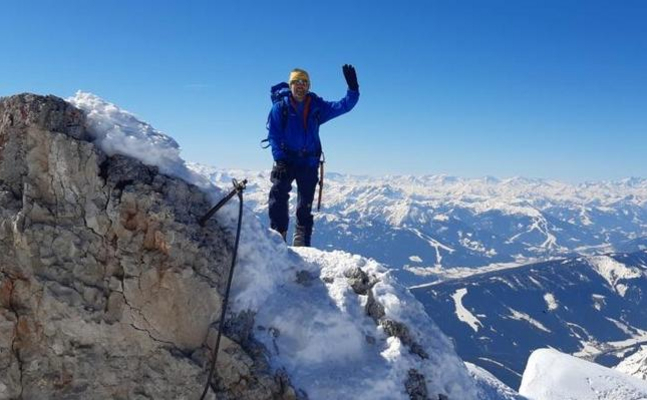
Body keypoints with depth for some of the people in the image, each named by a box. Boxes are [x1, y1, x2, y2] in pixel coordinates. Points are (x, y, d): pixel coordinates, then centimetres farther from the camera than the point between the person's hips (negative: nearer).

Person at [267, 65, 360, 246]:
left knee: (305, 206, 5)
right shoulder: (280, 107, 0)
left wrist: (353, 88, -18)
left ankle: (301, 243, 11)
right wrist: (280, 159, -15)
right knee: (278, 197, -18)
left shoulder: (317, 107, 5)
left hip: (309, 163, 2)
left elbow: (344, 106, 0)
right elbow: (273, 136, -3)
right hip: (286, 161, -2)